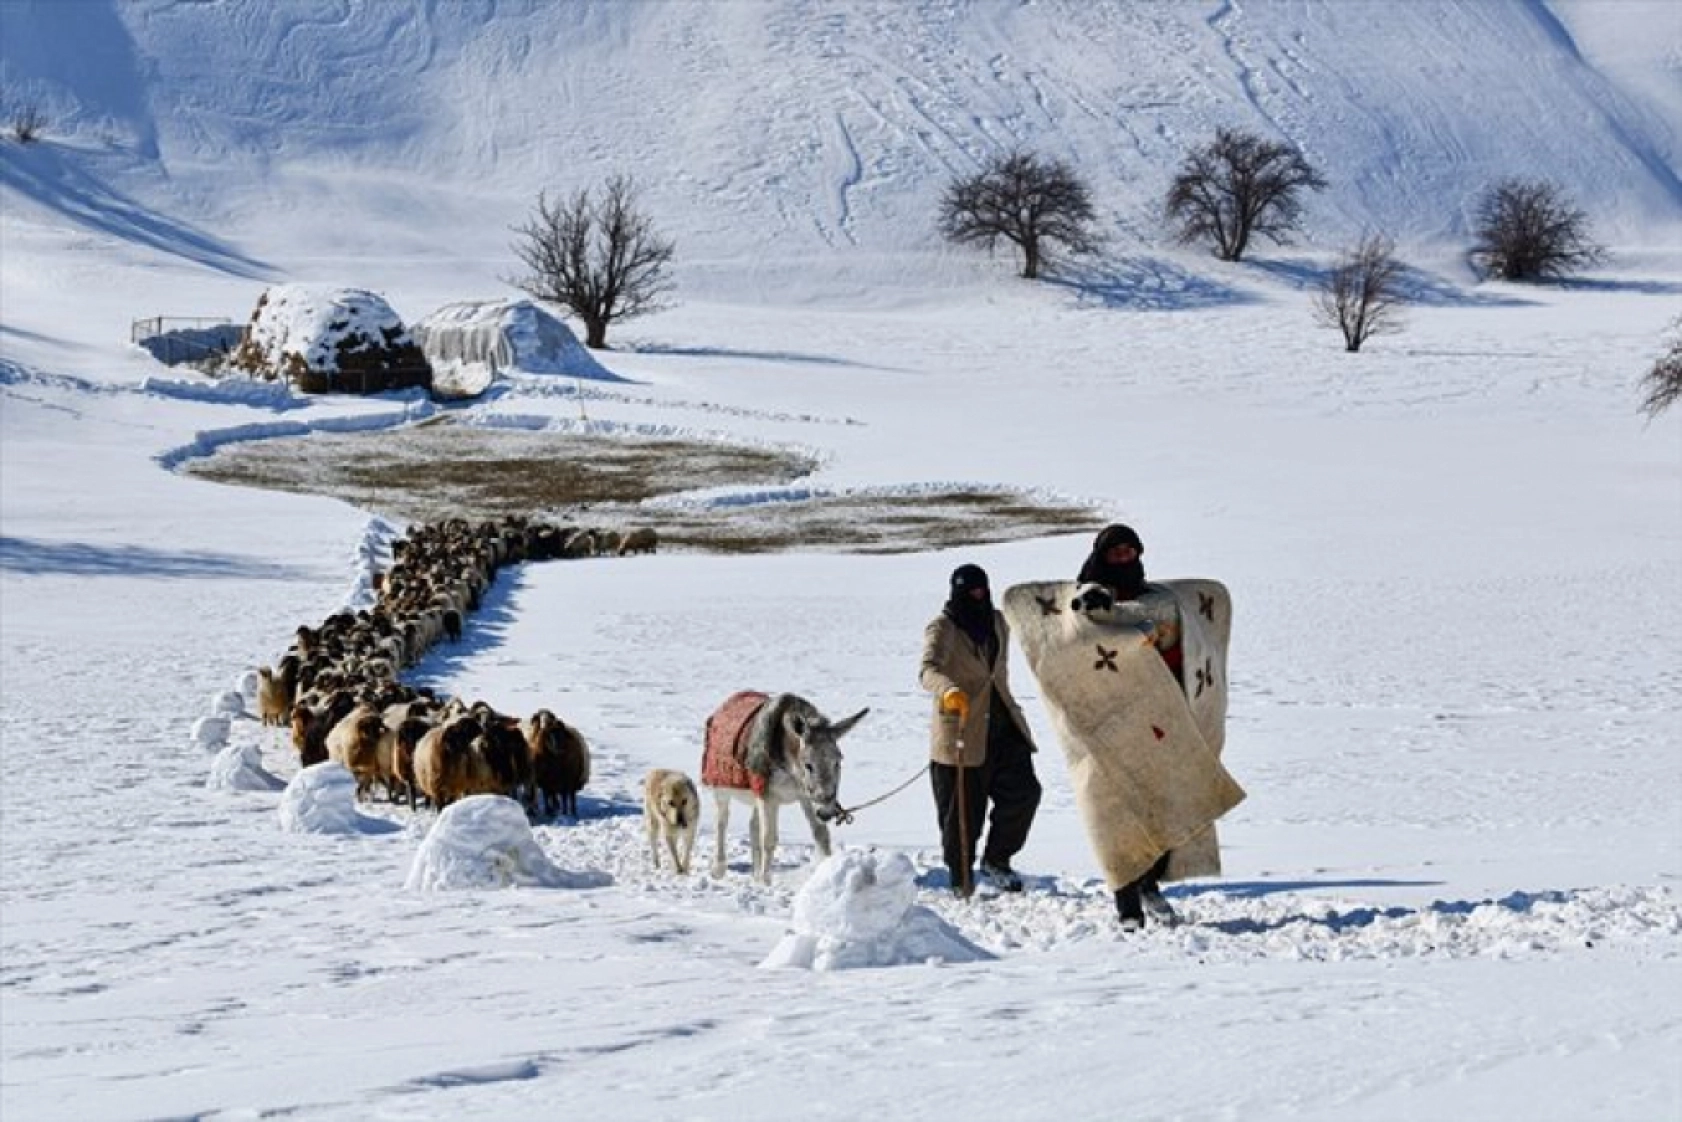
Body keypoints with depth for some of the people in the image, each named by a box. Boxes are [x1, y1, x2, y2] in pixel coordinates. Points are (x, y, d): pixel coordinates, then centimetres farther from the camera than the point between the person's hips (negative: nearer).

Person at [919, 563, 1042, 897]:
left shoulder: (998, 623, 12)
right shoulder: (942, 627, -10)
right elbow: (928, 669, -28)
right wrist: (948, 691, -48)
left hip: (1002, 725, 5)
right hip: (961, 733, -5)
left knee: (1023, 791, -7)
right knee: (963, 809, -1)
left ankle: (996, 860, 13)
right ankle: (961, 879, 15)